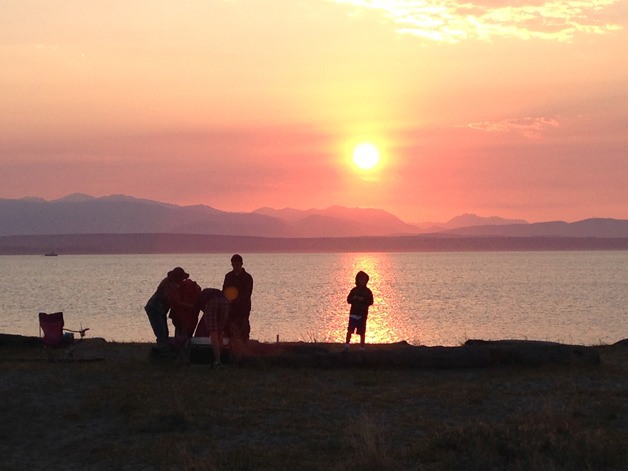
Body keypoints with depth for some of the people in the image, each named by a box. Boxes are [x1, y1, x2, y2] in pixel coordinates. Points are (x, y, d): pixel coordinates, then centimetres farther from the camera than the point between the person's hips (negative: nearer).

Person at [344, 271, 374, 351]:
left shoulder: (368, 291, 3)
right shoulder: (354, 290, 7)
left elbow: (370, 302, -2)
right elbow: (349, 300, 7)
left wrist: (363, 300, -16)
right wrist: (354, 298, -12)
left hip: (363, 314, 0)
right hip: (354, 313, 0)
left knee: (362, 332, 3)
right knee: (350, 330, -11)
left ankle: (362, 348, 12)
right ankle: (346, 346, -10)